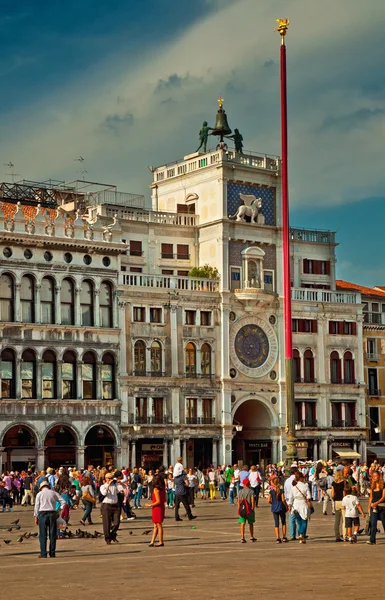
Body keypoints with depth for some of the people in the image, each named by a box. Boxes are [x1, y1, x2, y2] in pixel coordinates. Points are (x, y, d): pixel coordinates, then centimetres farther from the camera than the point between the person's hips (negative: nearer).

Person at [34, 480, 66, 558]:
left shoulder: (39, 494, 4)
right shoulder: (54, 493, 9)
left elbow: (36, 506, 1)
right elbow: (63, 501, 4)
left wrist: (36, 517, 5)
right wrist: (61, 509, 10)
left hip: (42, 514, -2)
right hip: (52, 513, 2)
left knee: (43, 535, 1)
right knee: (52, 534, 6)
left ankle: (43, 554, -3)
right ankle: (52, 553, 7)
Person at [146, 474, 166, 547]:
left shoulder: (156, 489, -16)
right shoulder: (163, 489, 6)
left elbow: (158, 501, -20)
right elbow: (164, 500, 11)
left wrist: (150, 505, -11)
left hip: (157, 508, -8)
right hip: (162, 508, 8)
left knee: (159, 525, -1)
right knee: (155, 526, 12)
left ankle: (161, 542, 3)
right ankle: (152, 541, 14)